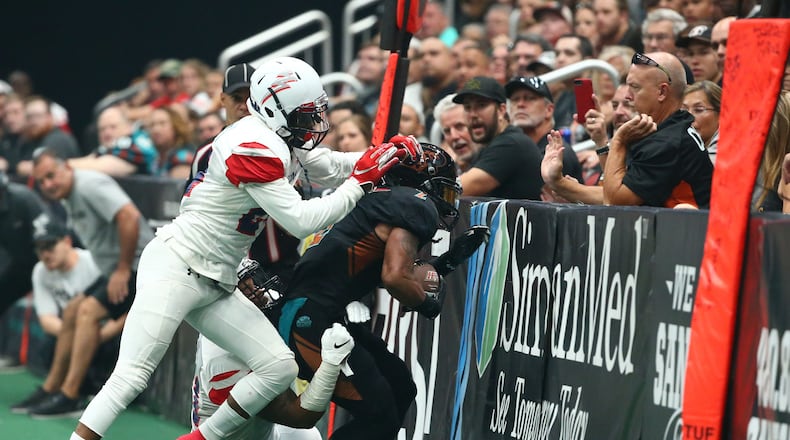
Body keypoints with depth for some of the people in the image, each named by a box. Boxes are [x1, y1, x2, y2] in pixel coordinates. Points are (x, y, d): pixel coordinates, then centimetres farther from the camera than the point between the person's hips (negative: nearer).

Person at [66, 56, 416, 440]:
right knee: (131, 377, -17)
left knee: (280, 367, 0)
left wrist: (391, 154, 1)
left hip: (215, 286, 9)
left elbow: (330, 166, 17)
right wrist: (360, 181, -15)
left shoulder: (282, 140, 8)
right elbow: (300, 221, -22)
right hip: (175, 268, -9)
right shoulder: (254, 146, -20)